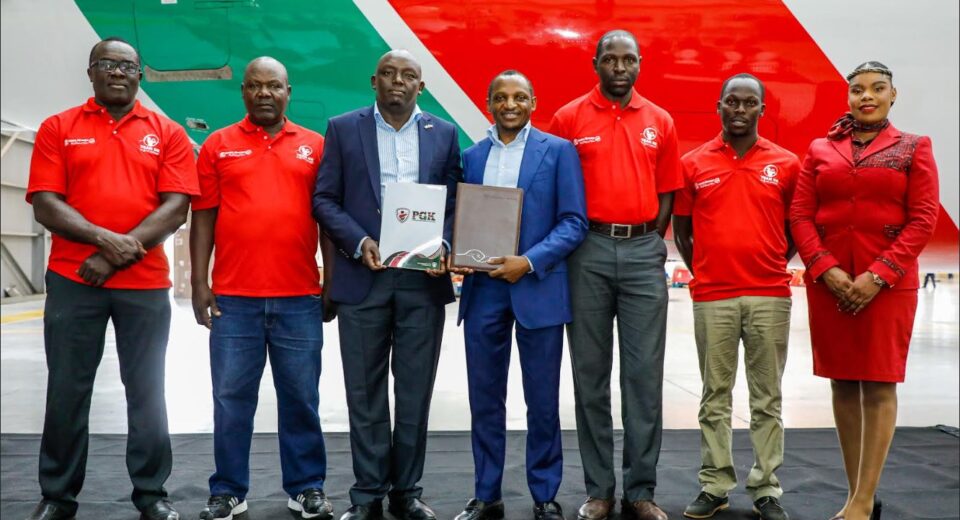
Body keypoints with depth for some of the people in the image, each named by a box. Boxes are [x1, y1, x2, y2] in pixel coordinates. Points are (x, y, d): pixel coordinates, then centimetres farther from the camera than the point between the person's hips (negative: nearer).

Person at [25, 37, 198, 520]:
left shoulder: (167, 134, 6)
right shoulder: (57, 129, 7)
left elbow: (176, 208, -3)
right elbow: (45, 205, -2)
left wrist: (117, 255, -12)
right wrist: (105, 239, -16)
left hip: (146, 284, 0)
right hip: (72, 280, 0)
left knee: (146, 391, 5)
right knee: (67, 390, 6)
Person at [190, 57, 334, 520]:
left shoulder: (315, 146, 9)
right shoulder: (217, 145, 8)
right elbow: (203, 218, 5)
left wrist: (332, 283, 4)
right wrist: (199, 283, -1)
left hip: (300, 298, 0)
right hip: (233, 298, 0)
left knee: (300, 397, 6)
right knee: (232, 398, 6)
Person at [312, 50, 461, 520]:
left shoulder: (443, 133, 9)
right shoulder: (343, 128, 5)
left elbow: (454, 201, 8)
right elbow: (324, 199, 2)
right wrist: (359, 243, -13)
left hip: (423, 279, 1)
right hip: (362, 277, -1)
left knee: (415, 390, 6)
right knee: (365, 392, 5)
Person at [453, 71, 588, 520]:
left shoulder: (558, 151, 1)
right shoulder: (472, 156, 12)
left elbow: (574, 223, -6)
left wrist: (529, 262, -17)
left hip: (538, 288, -3)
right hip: (482, 289, 3)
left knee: (542, 401, 6)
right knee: (485, 398, 9)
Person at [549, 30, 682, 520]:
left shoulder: (660, 122, 9)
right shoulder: (568, 118, 3)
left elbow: (666, 192, 12)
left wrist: (648, 244, 4)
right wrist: (575, 246, -2)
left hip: (644, 252, 2)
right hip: (589, 251, -1)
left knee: (644, 373, 2)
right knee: (591, 373, 4)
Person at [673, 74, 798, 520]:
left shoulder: (786, 164, 4)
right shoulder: (694, 164, 4)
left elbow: (795, 227, 12)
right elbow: (680, 229, 10)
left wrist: (770, 267, 8)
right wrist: (703, 272, 8)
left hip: (770, 296, 0)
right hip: (712, 297, 0)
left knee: (767, 397, 6)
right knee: (715, 396, 7)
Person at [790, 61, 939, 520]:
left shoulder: (914, 149, 5)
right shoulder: (820, 150, 10)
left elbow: (923, 220, -3)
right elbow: (800, 215, 3)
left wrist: (879, 275, -13)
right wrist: (826, 269, -10)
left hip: (888, 284, -2)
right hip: (828, 282, 3)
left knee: (879, 385, -2)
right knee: (842, 383, 6)